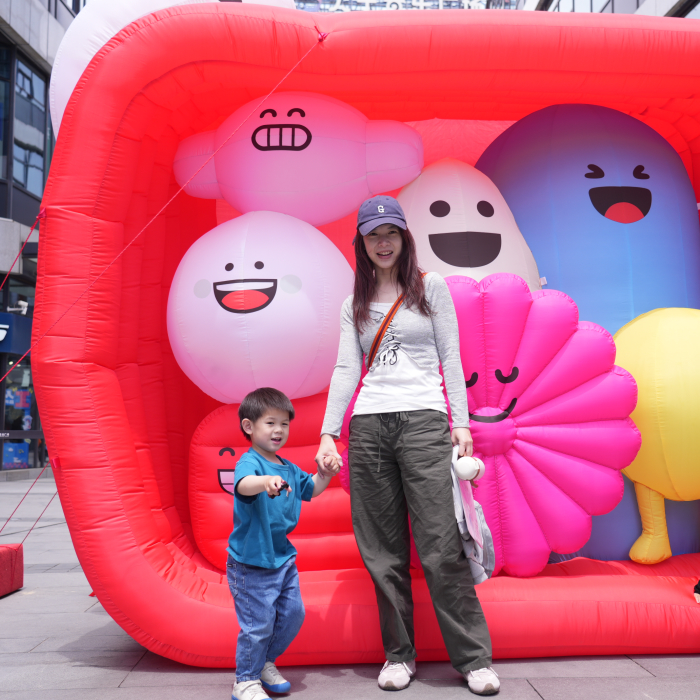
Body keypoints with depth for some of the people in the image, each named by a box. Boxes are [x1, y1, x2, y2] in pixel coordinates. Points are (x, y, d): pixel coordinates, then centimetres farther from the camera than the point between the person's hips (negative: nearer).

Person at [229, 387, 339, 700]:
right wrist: (265, 481, -62)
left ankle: (265, 662, 37)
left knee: (293, 613, 15)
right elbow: (243, 485, -41)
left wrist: (325, 473, 3)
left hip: (282, 557, 8)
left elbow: (310, 488, 23)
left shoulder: (288, 468, 8)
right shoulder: (249, 462, -18)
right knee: (258, 623, 0)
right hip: (251, 561, -8)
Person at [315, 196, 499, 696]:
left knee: (441, 547, -6)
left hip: (423, 420, -3)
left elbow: (450, 357, 6)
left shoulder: (431, 287, 10)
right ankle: (399, 654, 18)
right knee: (384, 551, 5)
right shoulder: (354, 305, 15)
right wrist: (329, 433, -1)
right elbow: (346, 370, 8)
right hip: (369, 426, 3)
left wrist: (461, 421, -2)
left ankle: (475, 658, 7)